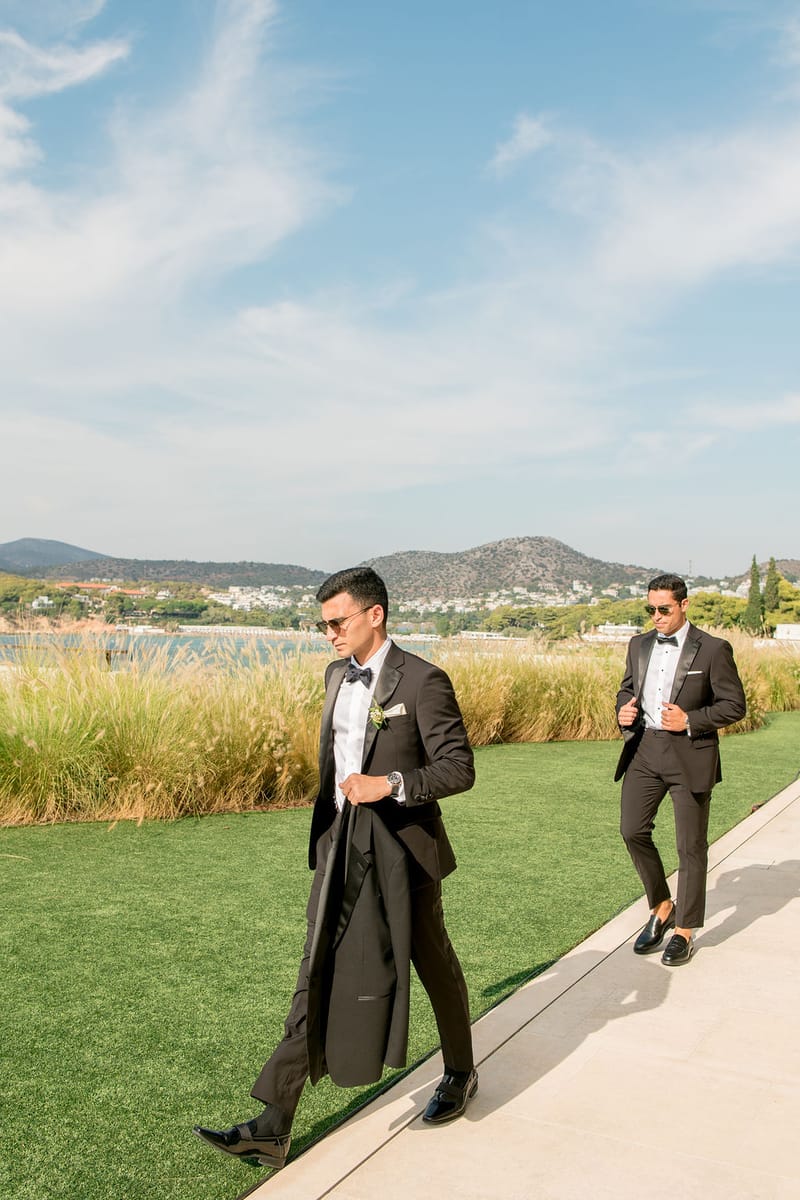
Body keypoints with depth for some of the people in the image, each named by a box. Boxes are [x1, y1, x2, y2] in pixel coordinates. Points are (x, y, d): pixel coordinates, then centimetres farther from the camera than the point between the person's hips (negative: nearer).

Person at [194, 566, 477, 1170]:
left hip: (404, 852, -6)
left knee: (434, 965, 16)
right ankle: (273, 1126, 8)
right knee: (316, 979, 4)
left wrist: (389, 785, -28)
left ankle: (461, 1073, 41)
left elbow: (460, 768, -16)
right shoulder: (337, 674, 7)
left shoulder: (422, 681, -16)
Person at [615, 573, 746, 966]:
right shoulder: (639, 645, 9)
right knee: (632, 830, 1)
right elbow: (626, 689, 19)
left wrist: (690, 720, -18)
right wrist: (624, 711, -3)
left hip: (690, 753, -5)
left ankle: (684, 931, 19)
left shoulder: (713, 650, -7)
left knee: (690, 845, 4)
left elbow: (734, 705, -6)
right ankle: (661, 907, 23)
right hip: (644, 749, 5)